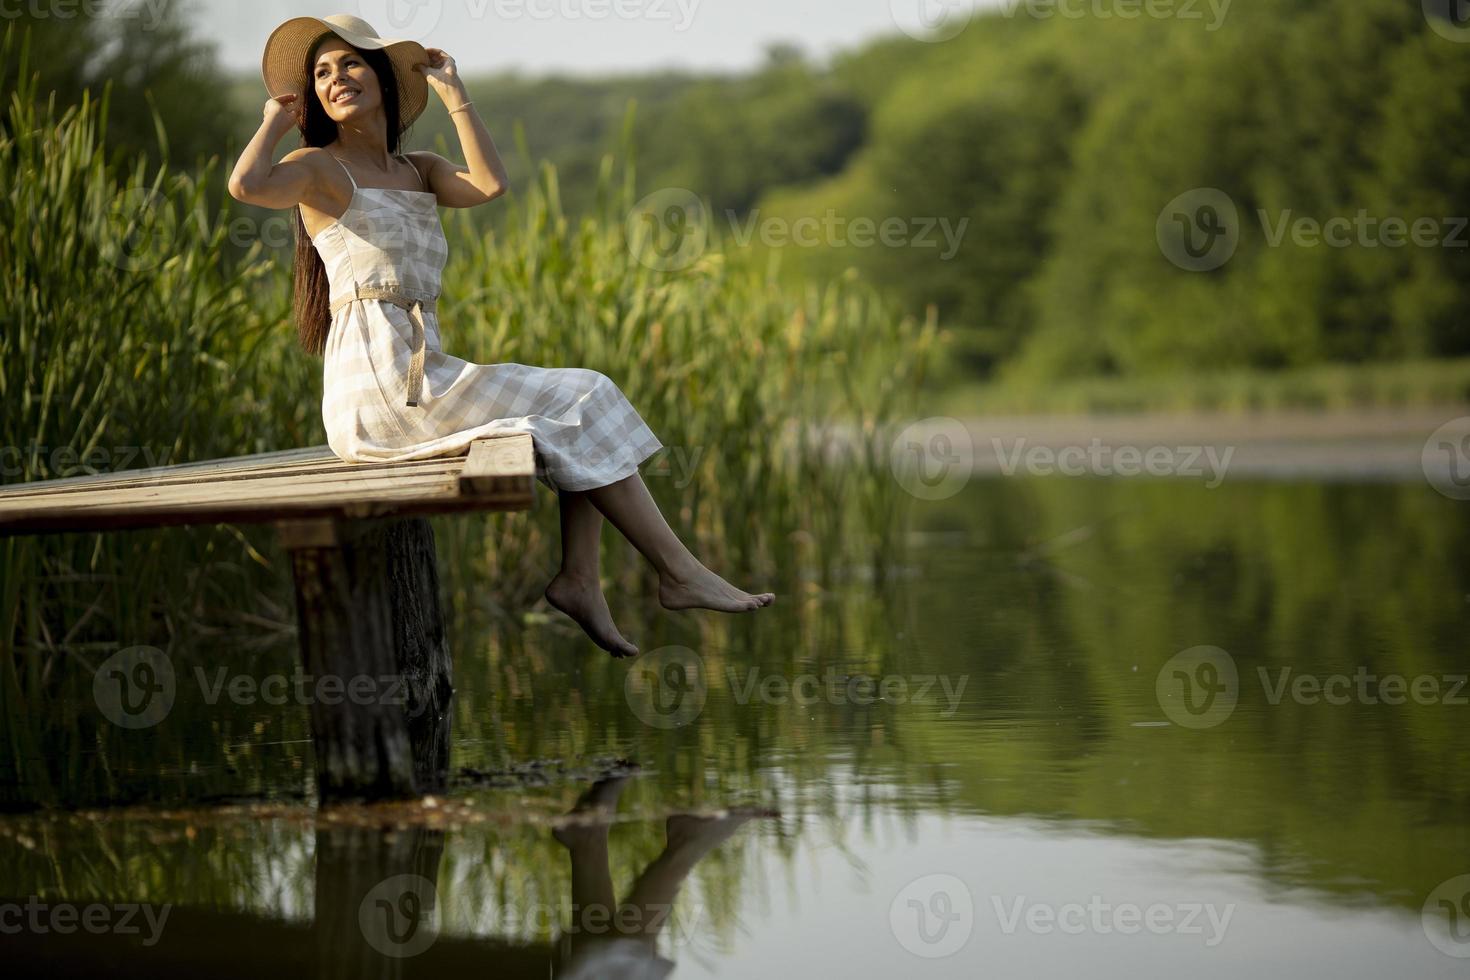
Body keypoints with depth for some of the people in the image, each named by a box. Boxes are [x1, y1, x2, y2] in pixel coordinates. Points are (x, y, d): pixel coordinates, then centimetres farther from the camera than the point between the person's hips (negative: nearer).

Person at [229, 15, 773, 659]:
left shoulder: (417, 172, 19)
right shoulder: (319, 168, -2)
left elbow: (489, 185, -3)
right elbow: (246, 185, -25)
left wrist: (452, 92, 3)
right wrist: (275, 119, -6)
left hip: (419, 375, 8)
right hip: (376, 382, -8)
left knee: (585, 405, 3)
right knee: (573, 407, -8)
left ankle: (578, 578, -11)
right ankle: (679, 574, -6)